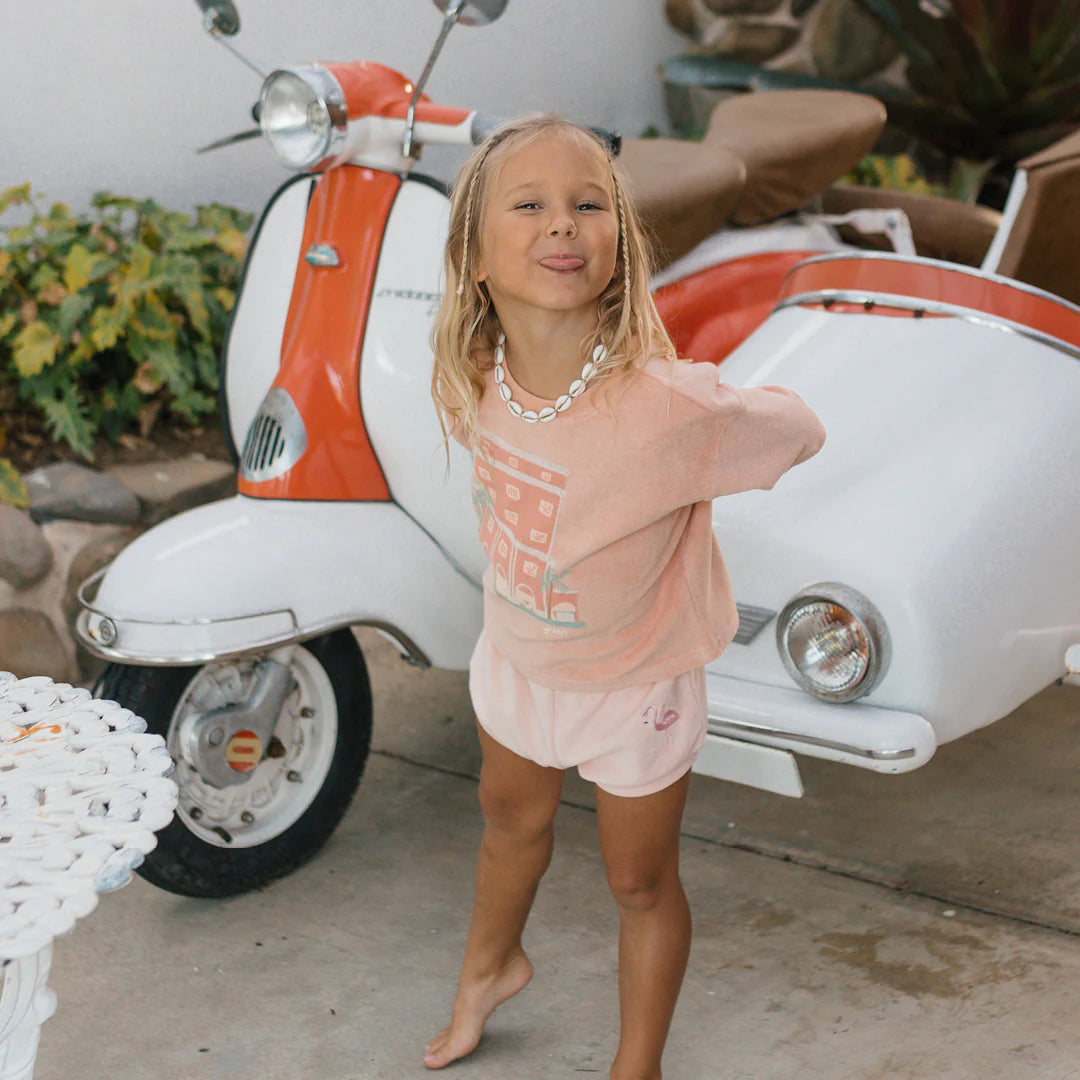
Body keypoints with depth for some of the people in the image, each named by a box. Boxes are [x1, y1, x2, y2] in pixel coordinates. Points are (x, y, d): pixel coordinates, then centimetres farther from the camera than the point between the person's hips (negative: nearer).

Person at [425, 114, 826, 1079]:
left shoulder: (669, 409, -39)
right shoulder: (471, 379, -23)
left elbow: (799, 432, -20)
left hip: (634, 683, -5)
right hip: (515, 655, 5)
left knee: (640, 884, 17)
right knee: (511, 816, 31)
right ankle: (492, 965, 63)